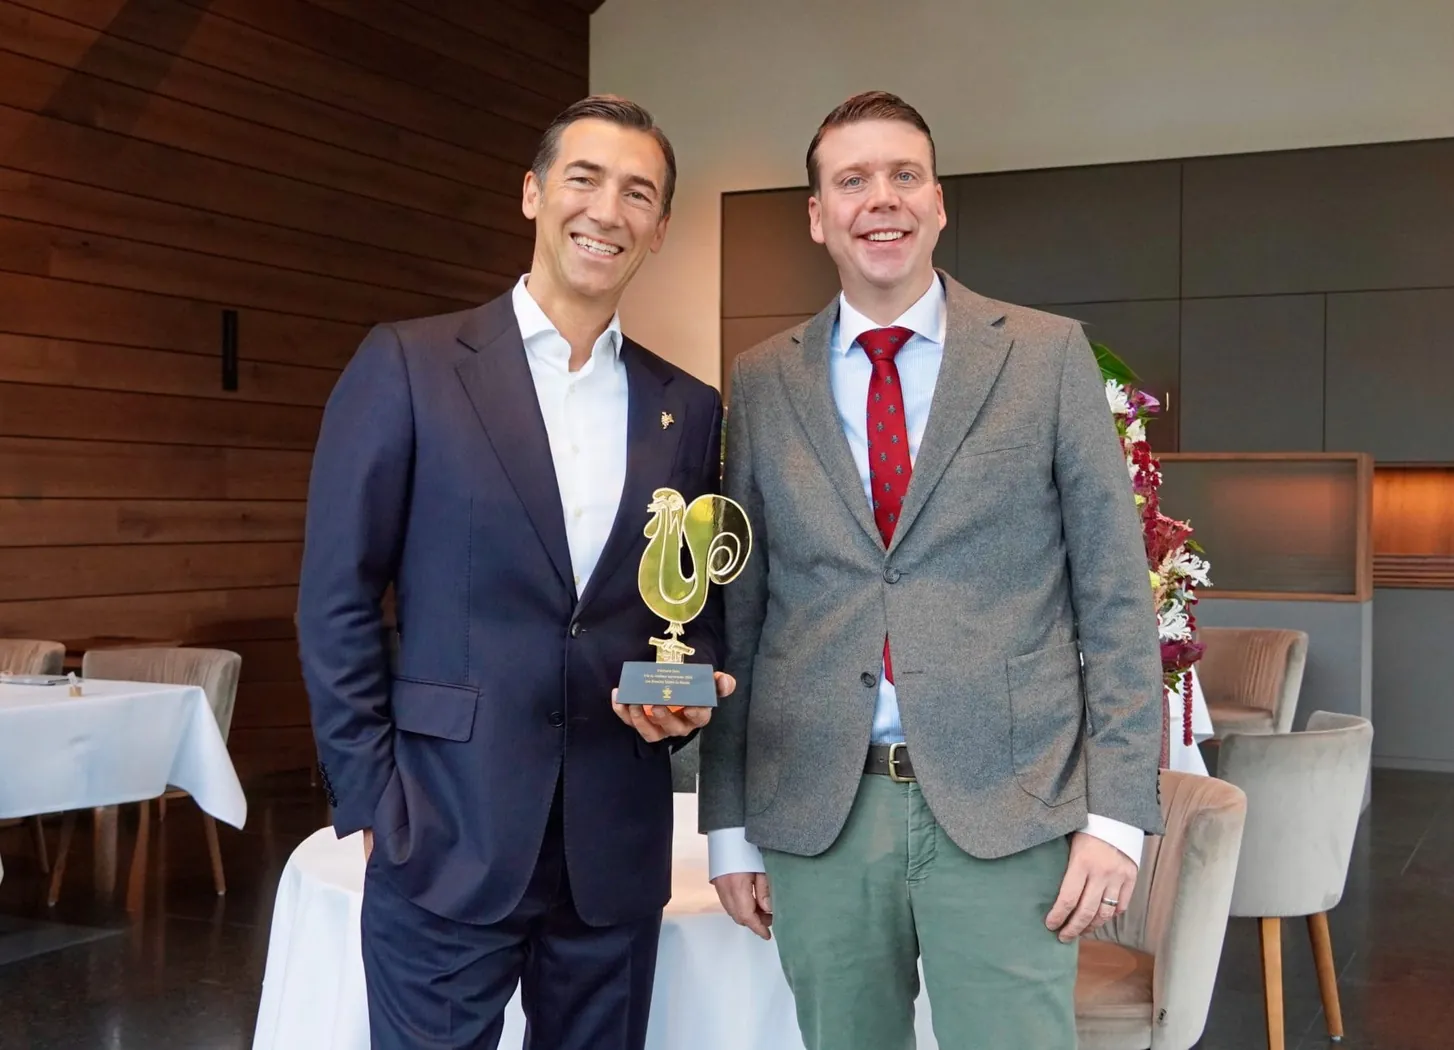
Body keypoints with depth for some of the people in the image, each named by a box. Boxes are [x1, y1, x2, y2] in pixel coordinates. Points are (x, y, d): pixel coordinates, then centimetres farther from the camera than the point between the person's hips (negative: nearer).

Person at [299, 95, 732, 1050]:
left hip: (617, 852, 4)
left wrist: (689, 689, -6)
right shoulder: (407, 367, -2)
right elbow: (337, 601, -2)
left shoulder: (689, 410, 8)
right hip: (446, 841, -3)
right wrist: (372, 804, -6)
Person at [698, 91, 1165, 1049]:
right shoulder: (763, 383, 7)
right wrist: (728, 823, 7)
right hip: (815, 819, 2)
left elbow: (1116, 598, 1)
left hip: (1005, 813, -2)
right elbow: (738, 609, 9)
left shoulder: (1050, 357, 2)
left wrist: (1117, 812, -5)